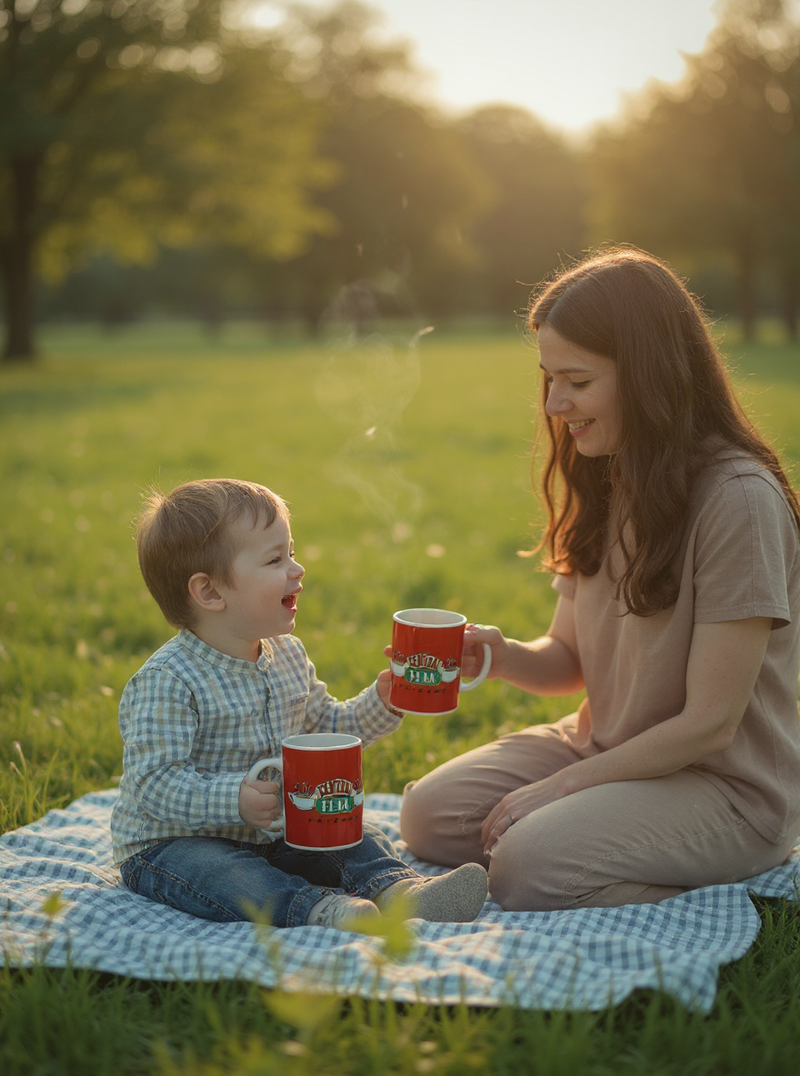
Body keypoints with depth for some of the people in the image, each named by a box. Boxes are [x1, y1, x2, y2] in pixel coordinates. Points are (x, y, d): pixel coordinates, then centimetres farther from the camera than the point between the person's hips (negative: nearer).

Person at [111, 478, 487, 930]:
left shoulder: (289, 656, 4)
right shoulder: (165, 681, -21)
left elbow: (325, 728, 16)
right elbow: (153, 783, -26)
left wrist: (379, 706, 0)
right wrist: (235, 801, -38)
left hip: (269, 837, 7)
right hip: (174, 842, -6)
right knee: (224, 874, -35)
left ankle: (396, 887, -32)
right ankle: (314, 907, -52)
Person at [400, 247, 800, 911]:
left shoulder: (740, 500, -21)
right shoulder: (603, 484, 5)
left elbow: (709, 722, -20)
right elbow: (570, 661, 8)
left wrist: (563, 786, -15)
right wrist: (504, 656, -14)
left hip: (725, 783, -7)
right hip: (606, 748, 7)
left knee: (526, 865, -26)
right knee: (429, 814, -9)